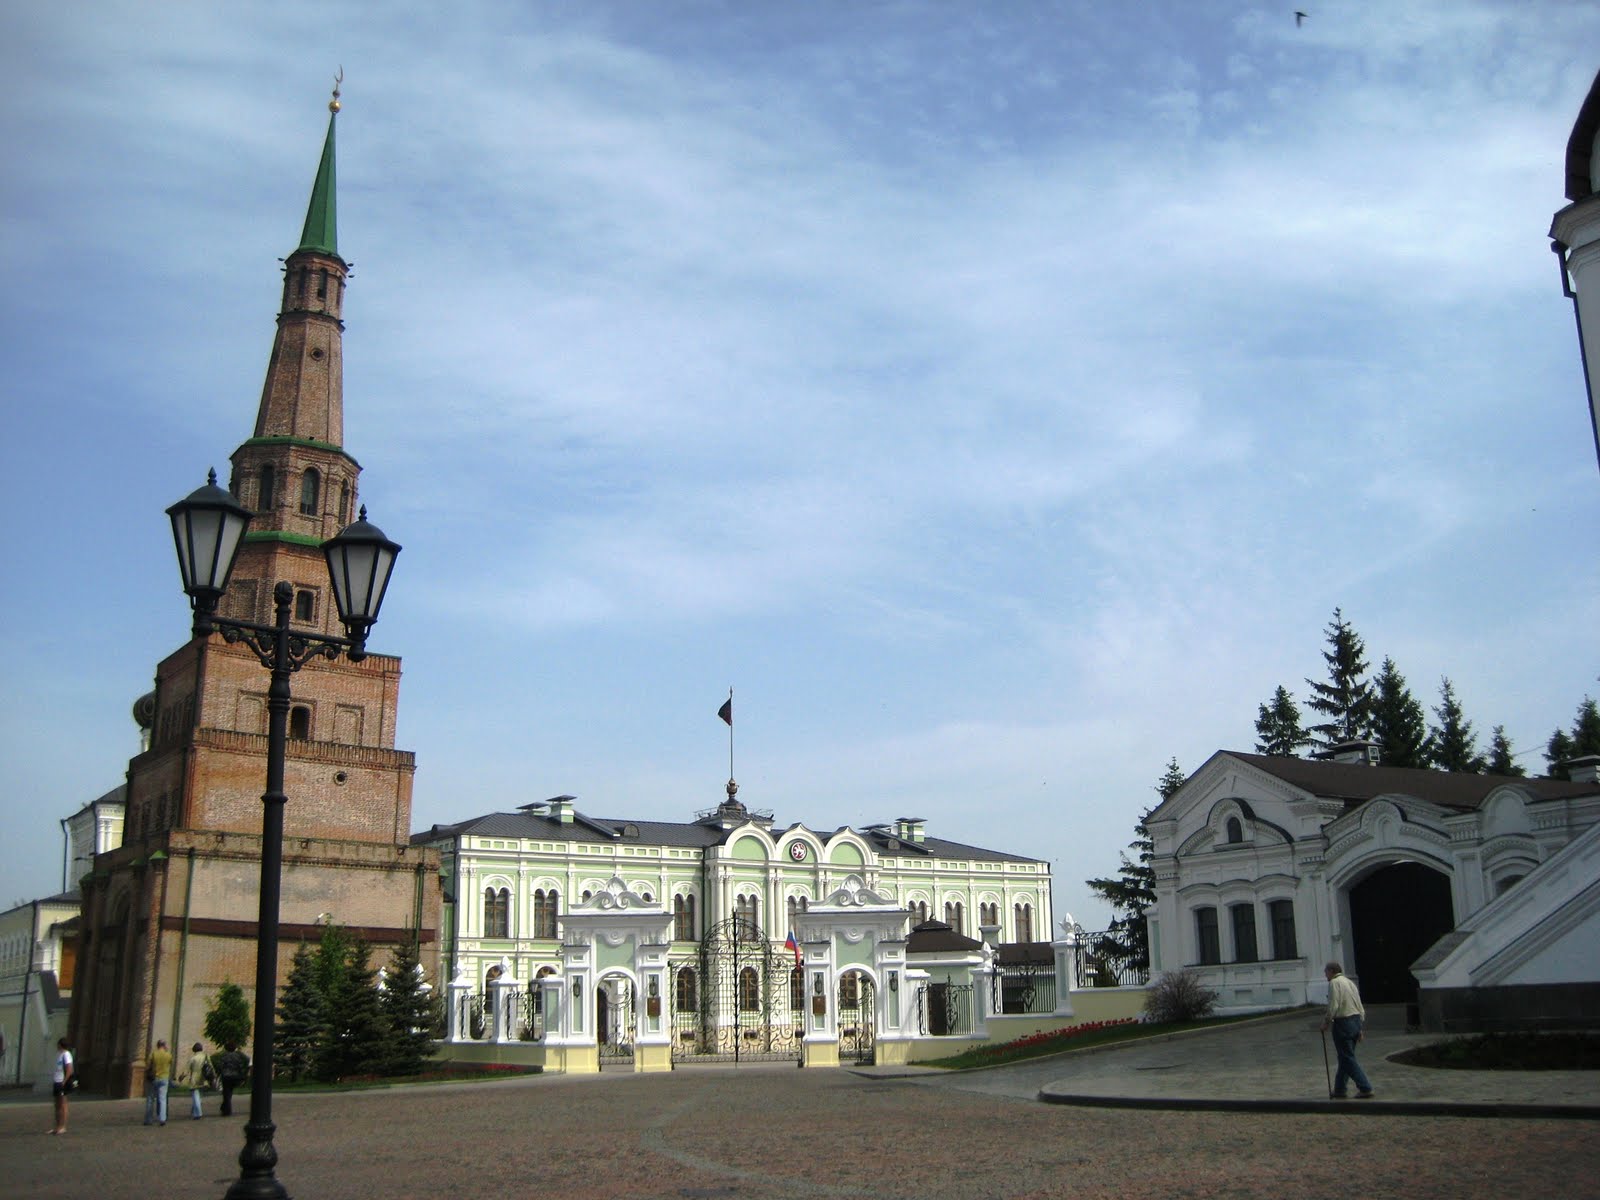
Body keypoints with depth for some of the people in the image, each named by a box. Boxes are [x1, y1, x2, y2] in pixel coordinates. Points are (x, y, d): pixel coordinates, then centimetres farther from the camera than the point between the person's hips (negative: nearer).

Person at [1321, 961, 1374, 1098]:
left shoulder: (1334, 983, -10)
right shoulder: (1350, 982, 16)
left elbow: (1333, 1006, -18)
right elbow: (1360, 1007, 16)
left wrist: (1326, 1022, -6)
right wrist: (1359, 1028, 20)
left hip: (1343, 1023, -9)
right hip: (1356, 1019, 9)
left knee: (1348, 1059, -3)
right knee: (1346, 1057, 15)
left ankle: (1365, 1088, -6)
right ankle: (1340, 1090, 21)